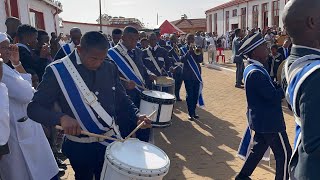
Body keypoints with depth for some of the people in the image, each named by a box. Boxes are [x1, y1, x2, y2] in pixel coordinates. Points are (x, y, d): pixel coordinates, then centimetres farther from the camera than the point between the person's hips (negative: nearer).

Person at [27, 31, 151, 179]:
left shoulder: (110, 68, -3)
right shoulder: (58, 71, -15)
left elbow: (121, 98, 8)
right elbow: (34, 108, -16)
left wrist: (136, 115, -9)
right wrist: (61, 117, -34)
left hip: (111, 140, 4)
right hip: (80, 147, -3)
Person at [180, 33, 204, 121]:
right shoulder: (183, 49, 2)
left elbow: (200, 60, -2)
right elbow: (182, 60, -15)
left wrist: (198, 52, -16)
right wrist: (189, 51, -21)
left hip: (196, 74, 3)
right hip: (188, 75, -3)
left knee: (196, 94, 7)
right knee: (189, 94, -3)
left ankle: (194, 112, 19)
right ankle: (190, 113, 4)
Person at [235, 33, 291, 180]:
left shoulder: (252, 69, 7)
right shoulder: (256, 73, -25)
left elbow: (269, 89, 10)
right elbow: (274, 96, -25)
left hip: (261, 120, 10)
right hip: (269, 121, -10)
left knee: (258, 149, 22)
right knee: (284, 154, 5)